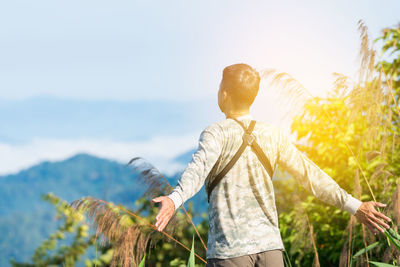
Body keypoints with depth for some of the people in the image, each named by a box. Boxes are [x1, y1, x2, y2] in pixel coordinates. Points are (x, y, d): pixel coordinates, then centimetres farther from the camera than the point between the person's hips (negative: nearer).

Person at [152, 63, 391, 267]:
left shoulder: (216, 133, -4)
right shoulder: (273, 135, 10)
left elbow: (199, 168, -23)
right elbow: (309, 173, 9)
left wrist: (175, 199, -41)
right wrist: (353, 205, 15)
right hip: (270, 246, 4)